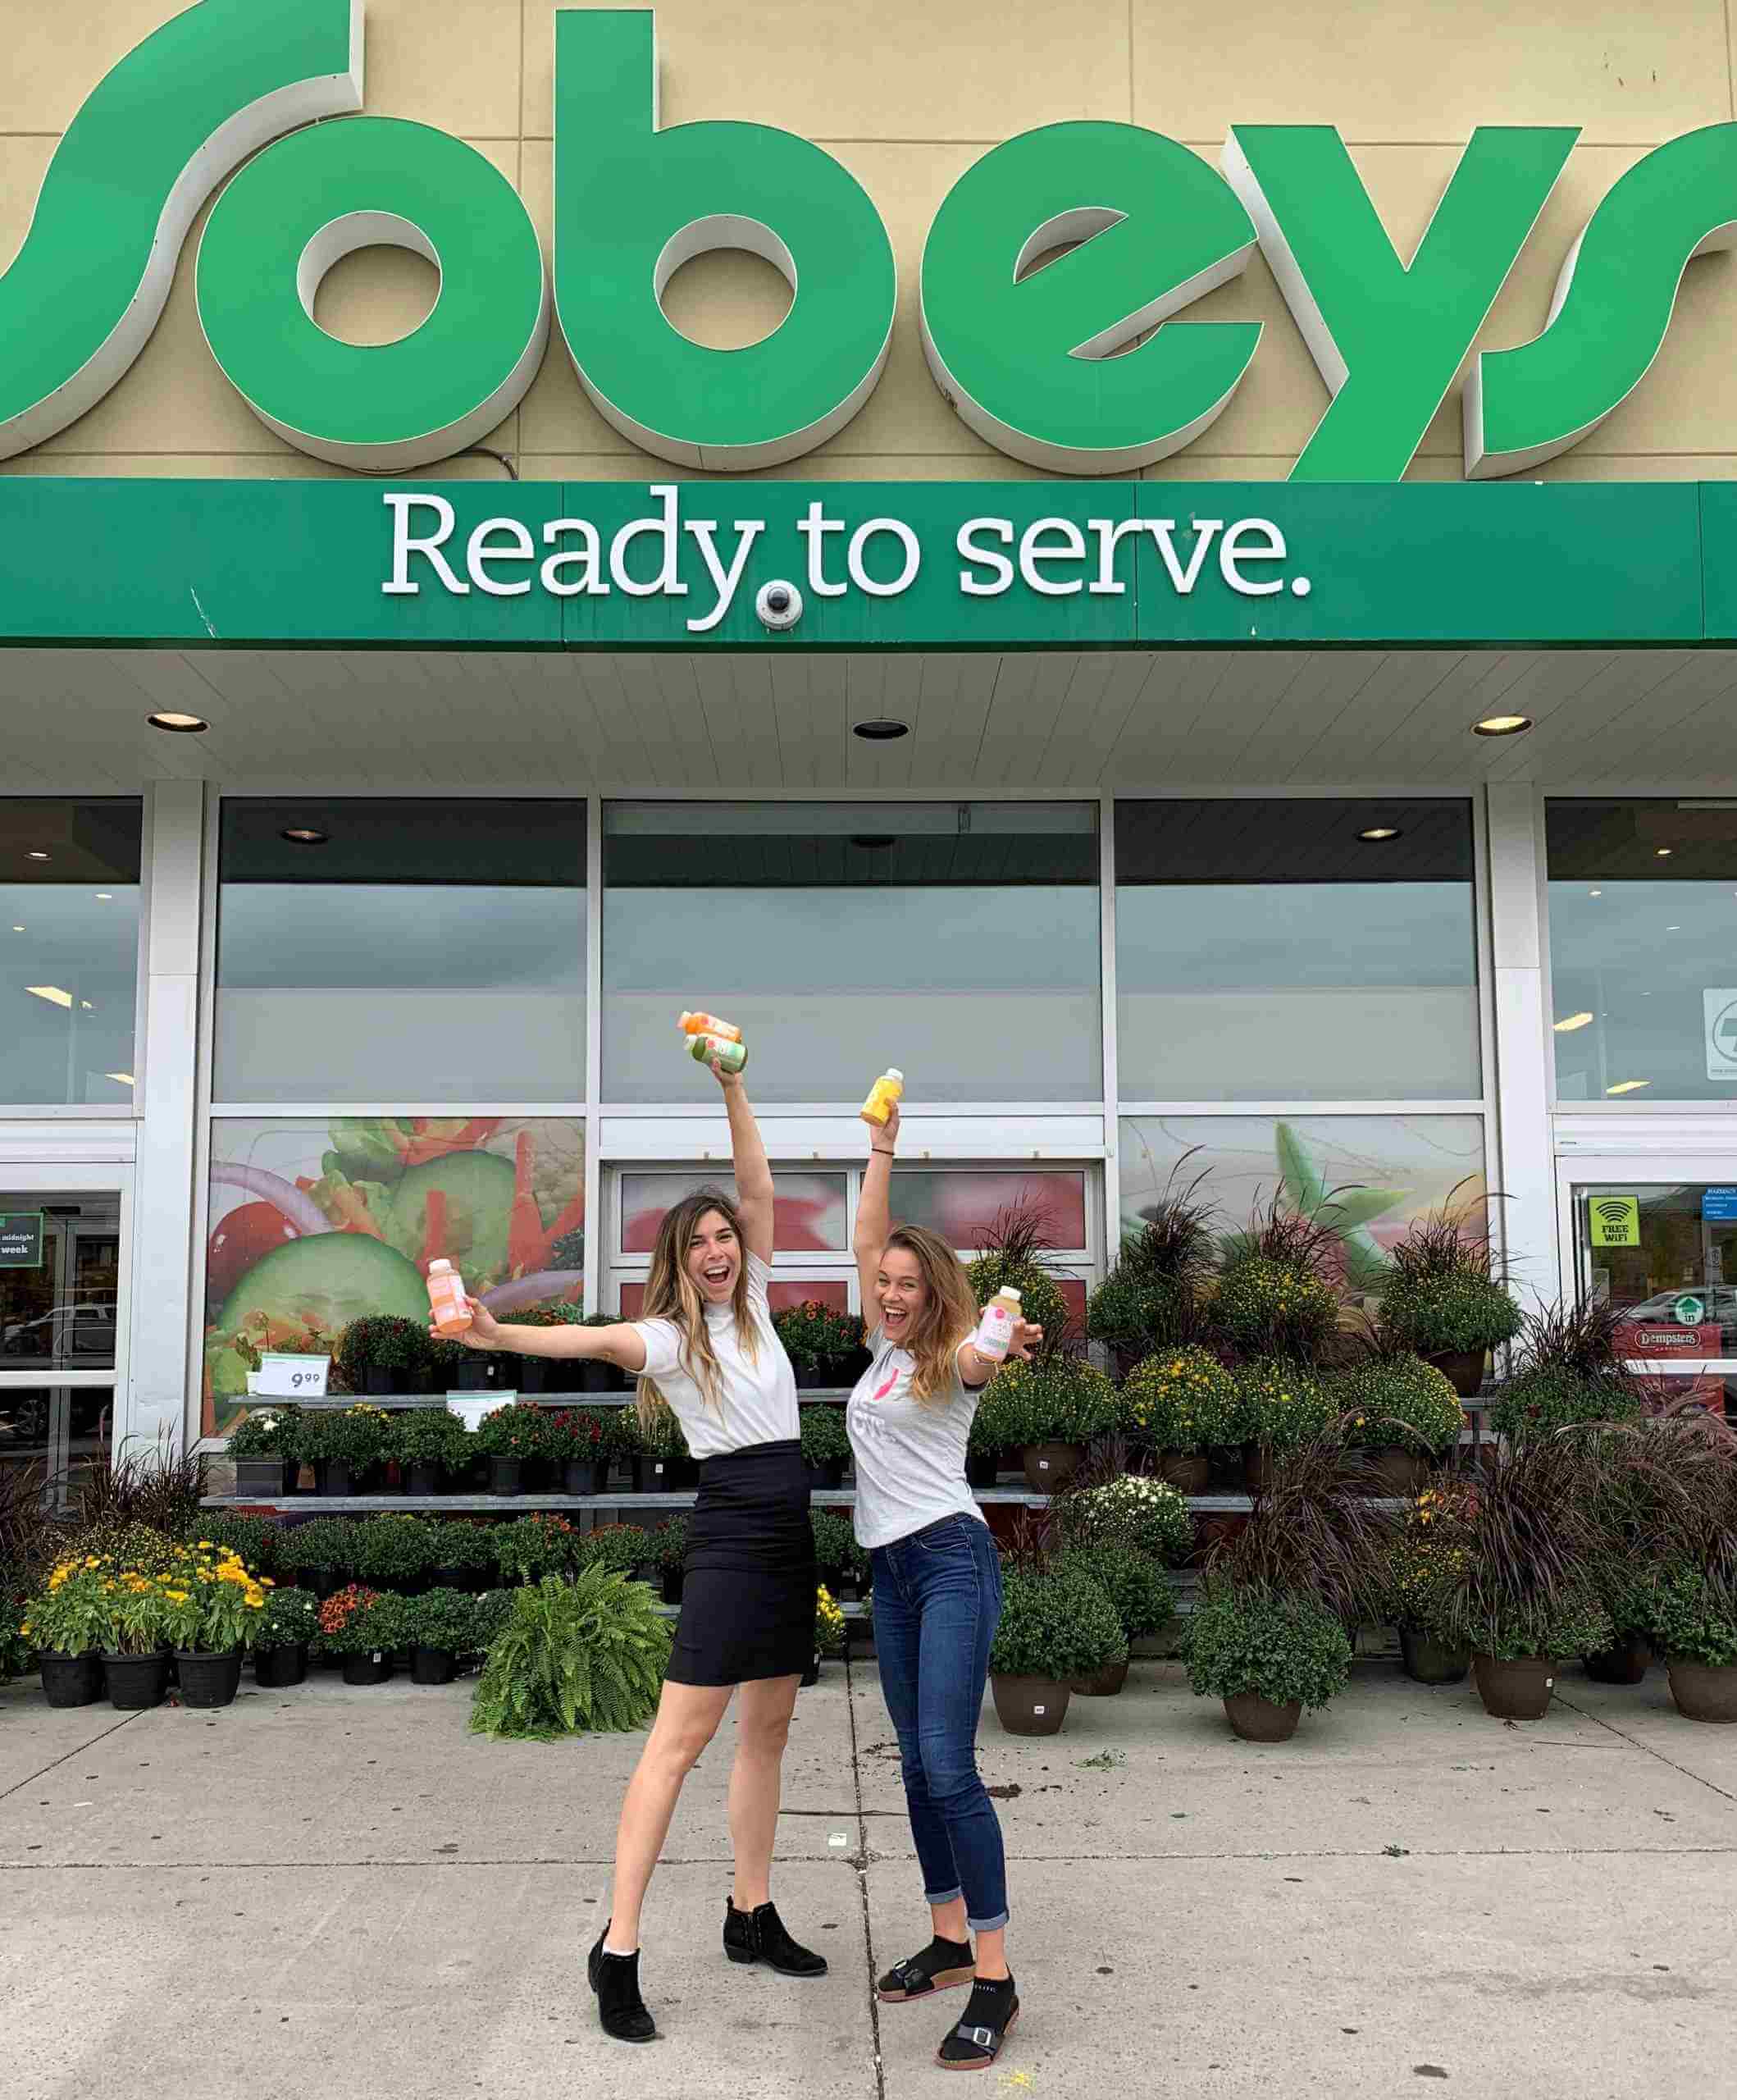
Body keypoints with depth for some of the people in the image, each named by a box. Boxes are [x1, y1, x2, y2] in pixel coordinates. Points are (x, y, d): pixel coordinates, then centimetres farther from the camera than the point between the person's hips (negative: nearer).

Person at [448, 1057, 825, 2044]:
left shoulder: (754, 1306, 10)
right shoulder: (670, 1336, -8)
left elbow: (758, 1187, 3)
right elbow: (593, 1340, -28)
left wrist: (733, 1087, -4)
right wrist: (500, 1337, -48)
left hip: (790, 1537, 7)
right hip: (731, 1535, -7)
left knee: (768, 1732, 13)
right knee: (680, 1738, -9)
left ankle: (753, 1916, 25)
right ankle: (619, 1949, -6)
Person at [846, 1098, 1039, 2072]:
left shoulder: (952, 1357, -5)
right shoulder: (886, 1350, 12)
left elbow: (976, 1358, -30)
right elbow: (868, 1240, 11)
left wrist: (1000, 1345, -47)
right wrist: (882, 1149, 8)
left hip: (951, 1558, -8)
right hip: (891, 1568, 8)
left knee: (949, 1768, -13)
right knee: (918, 1768, 12)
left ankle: (996, 1981, -8)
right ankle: (950, 1943, 23)